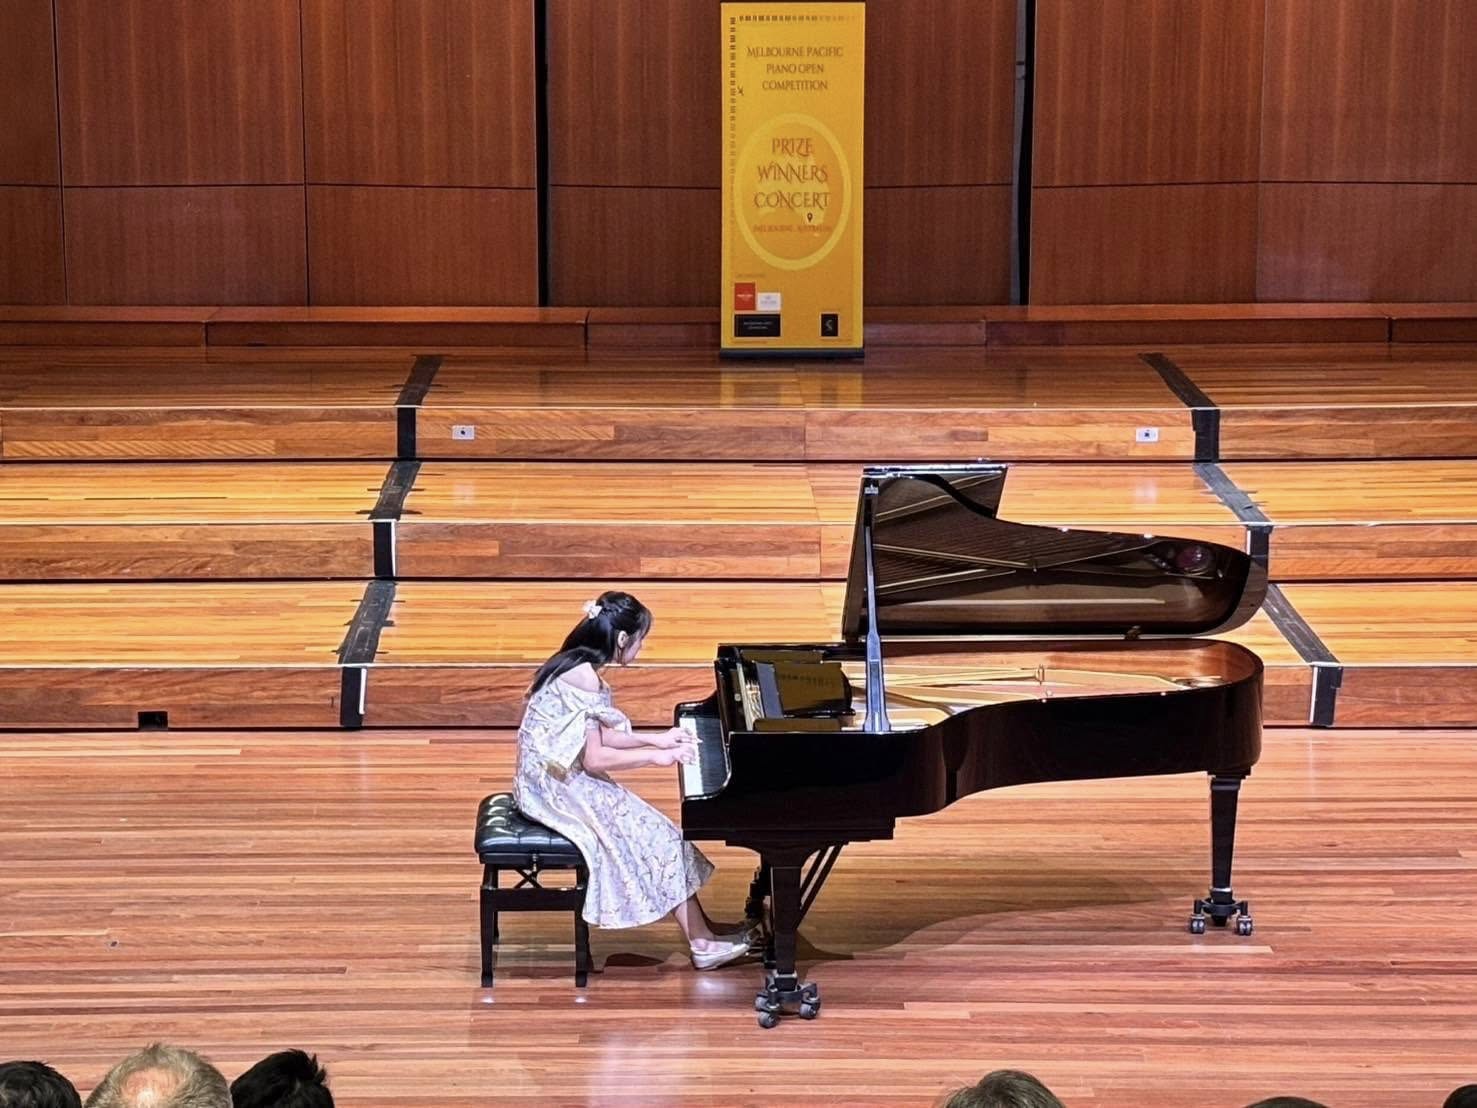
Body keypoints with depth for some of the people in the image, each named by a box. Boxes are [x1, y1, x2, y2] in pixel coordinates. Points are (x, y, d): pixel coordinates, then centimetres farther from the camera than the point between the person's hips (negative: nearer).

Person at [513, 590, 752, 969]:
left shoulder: (576, 667, 7)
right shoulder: (585, 678, -22)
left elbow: (595, 737, 16)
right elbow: (595, 759, -23)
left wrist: (656, 739, 16)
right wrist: (655, 757, -14)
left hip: (556, 780, 10)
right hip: (558, 788, -10)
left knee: (652, 830, 7)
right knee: (655, 835, -10)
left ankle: (701, 931, 8)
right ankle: (702, 944, -5)